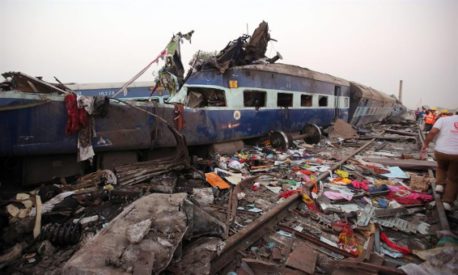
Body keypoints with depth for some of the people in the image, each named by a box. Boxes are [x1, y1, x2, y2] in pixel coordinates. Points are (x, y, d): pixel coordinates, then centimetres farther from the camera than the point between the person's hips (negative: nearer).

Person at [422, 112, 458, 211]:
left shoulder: (444, 119, 3)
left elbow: (433, 132, -9)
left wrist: (426, 143, 1)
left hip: (441, 151, 0)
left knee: (441, 167, 33)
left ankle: (440, 184, 17)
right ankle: (447, 201, 15)